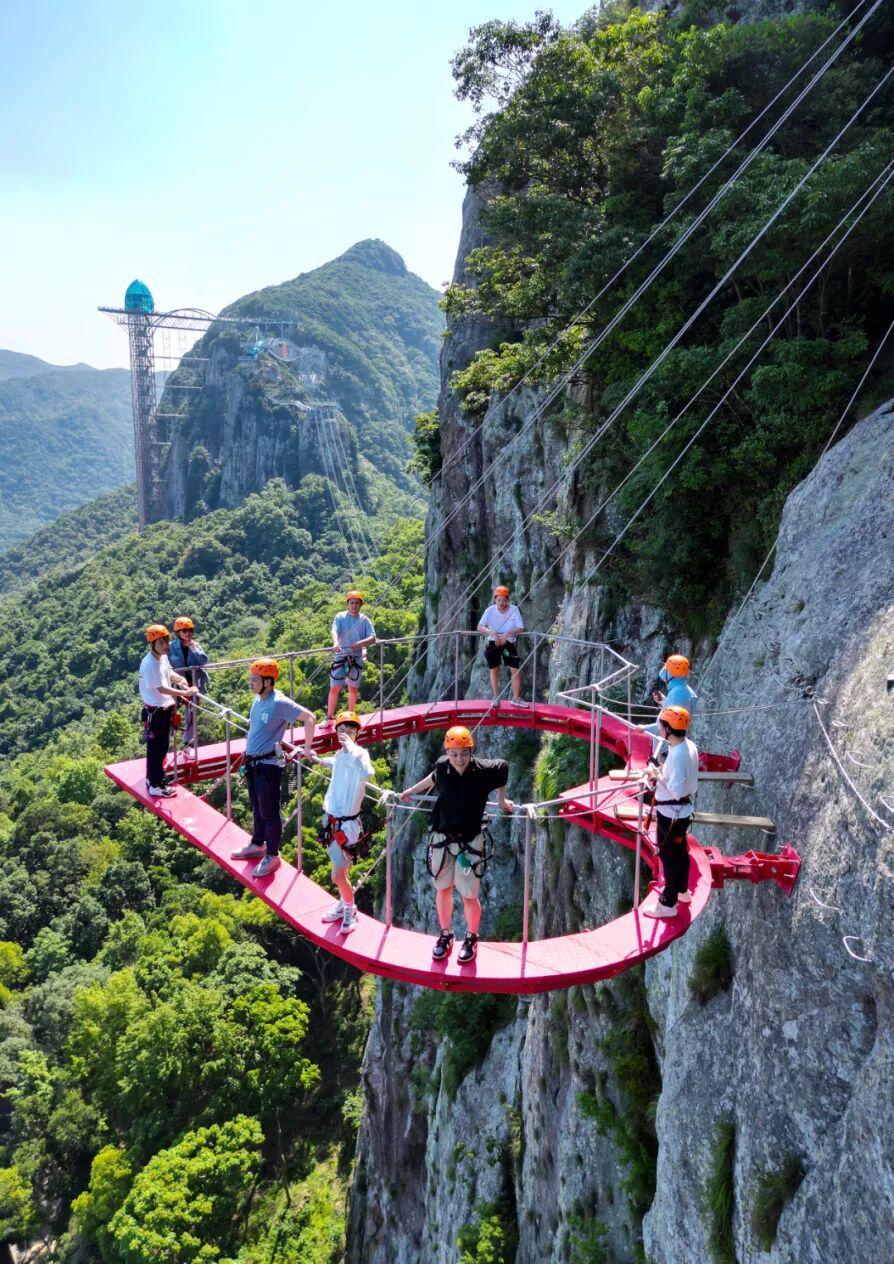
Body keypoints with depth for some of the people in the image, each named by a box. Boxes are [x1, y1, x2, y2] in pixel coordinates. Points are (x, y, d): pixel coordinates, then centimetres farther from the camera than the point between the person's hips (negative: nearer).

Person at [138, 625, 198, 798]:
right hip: (155, 712, -9)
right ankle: (156, 786, 8)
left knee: (161, 746, 21)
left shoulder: (163, 657, 3)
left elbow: (169, 673, 21)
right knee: (156, 748, -1)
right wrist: (185, 693, -30)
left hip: (165, 709, 9)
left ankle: (152, 777, 36)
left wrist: (180, 679, 2)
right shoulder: (150, 664, -25)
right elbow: (162, 688, -29)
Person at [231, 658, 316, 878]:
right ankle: (257, 844, 40)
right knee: (257, 808, 23)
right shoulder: (258, 698, 4)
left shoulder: (279, 703, -22)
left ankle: (272, 856, 16)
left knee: (269, 813, 3)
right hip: (252, 762, 8)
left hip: (269, 765, -8)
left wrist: (307, 748, -21)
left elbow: (309, 718, -25)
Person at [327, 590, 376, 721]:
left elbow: (372, 638, -7)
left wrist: (358, 644, -24)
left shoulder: (365, 620, 4)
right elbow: (334, 631, -17)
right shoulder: (340, 617, 1)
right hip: (341, 656, -2)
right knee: (334, 688, -3)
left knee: (353, 688, 11)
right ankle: (329, 718, 4)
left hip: (357, 658, 2)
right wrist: (335, 643, -38)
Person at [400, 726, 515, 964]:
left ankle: (471, 938, 28)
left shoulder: (485, 770, -17)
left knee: (469, 896, 3)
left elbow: (503, 767, 6)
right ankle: (445, 935, 35)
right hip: (442, 838, 3)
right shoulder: (442, 766, -10)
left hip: (470, 841, -2)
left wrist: (501, 800, 14)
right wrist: (411, 791, 27)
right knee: (443, 889, 15)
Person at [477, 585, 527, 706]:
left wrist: (507, 633, -28)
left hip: (509, 643, 0)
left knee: (516, 670, -4)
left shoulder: (514, 610, -10)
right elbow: (480, 627, -17)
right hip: (493, 643, 0)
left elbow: (521, 628, -13)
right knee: (494, 670, 6)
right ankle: (496, 697, 19)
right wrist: (492, 633, -33)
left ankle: (516, 698, 9)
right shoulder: (490, 610, -10)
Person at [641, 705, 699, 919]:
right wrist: (661, 772, 3)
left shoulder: (678, 754, -30)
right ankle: (681, 890, 44)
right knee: (680, 851, 25)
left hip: (671, 814, -9)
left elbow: (677, 791, -31)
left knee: (669, 856, 4)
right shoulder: (689, 746, 0)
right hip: (682, 811, 9)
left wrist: (658, 775, -19)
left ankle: (668, 904, 16)